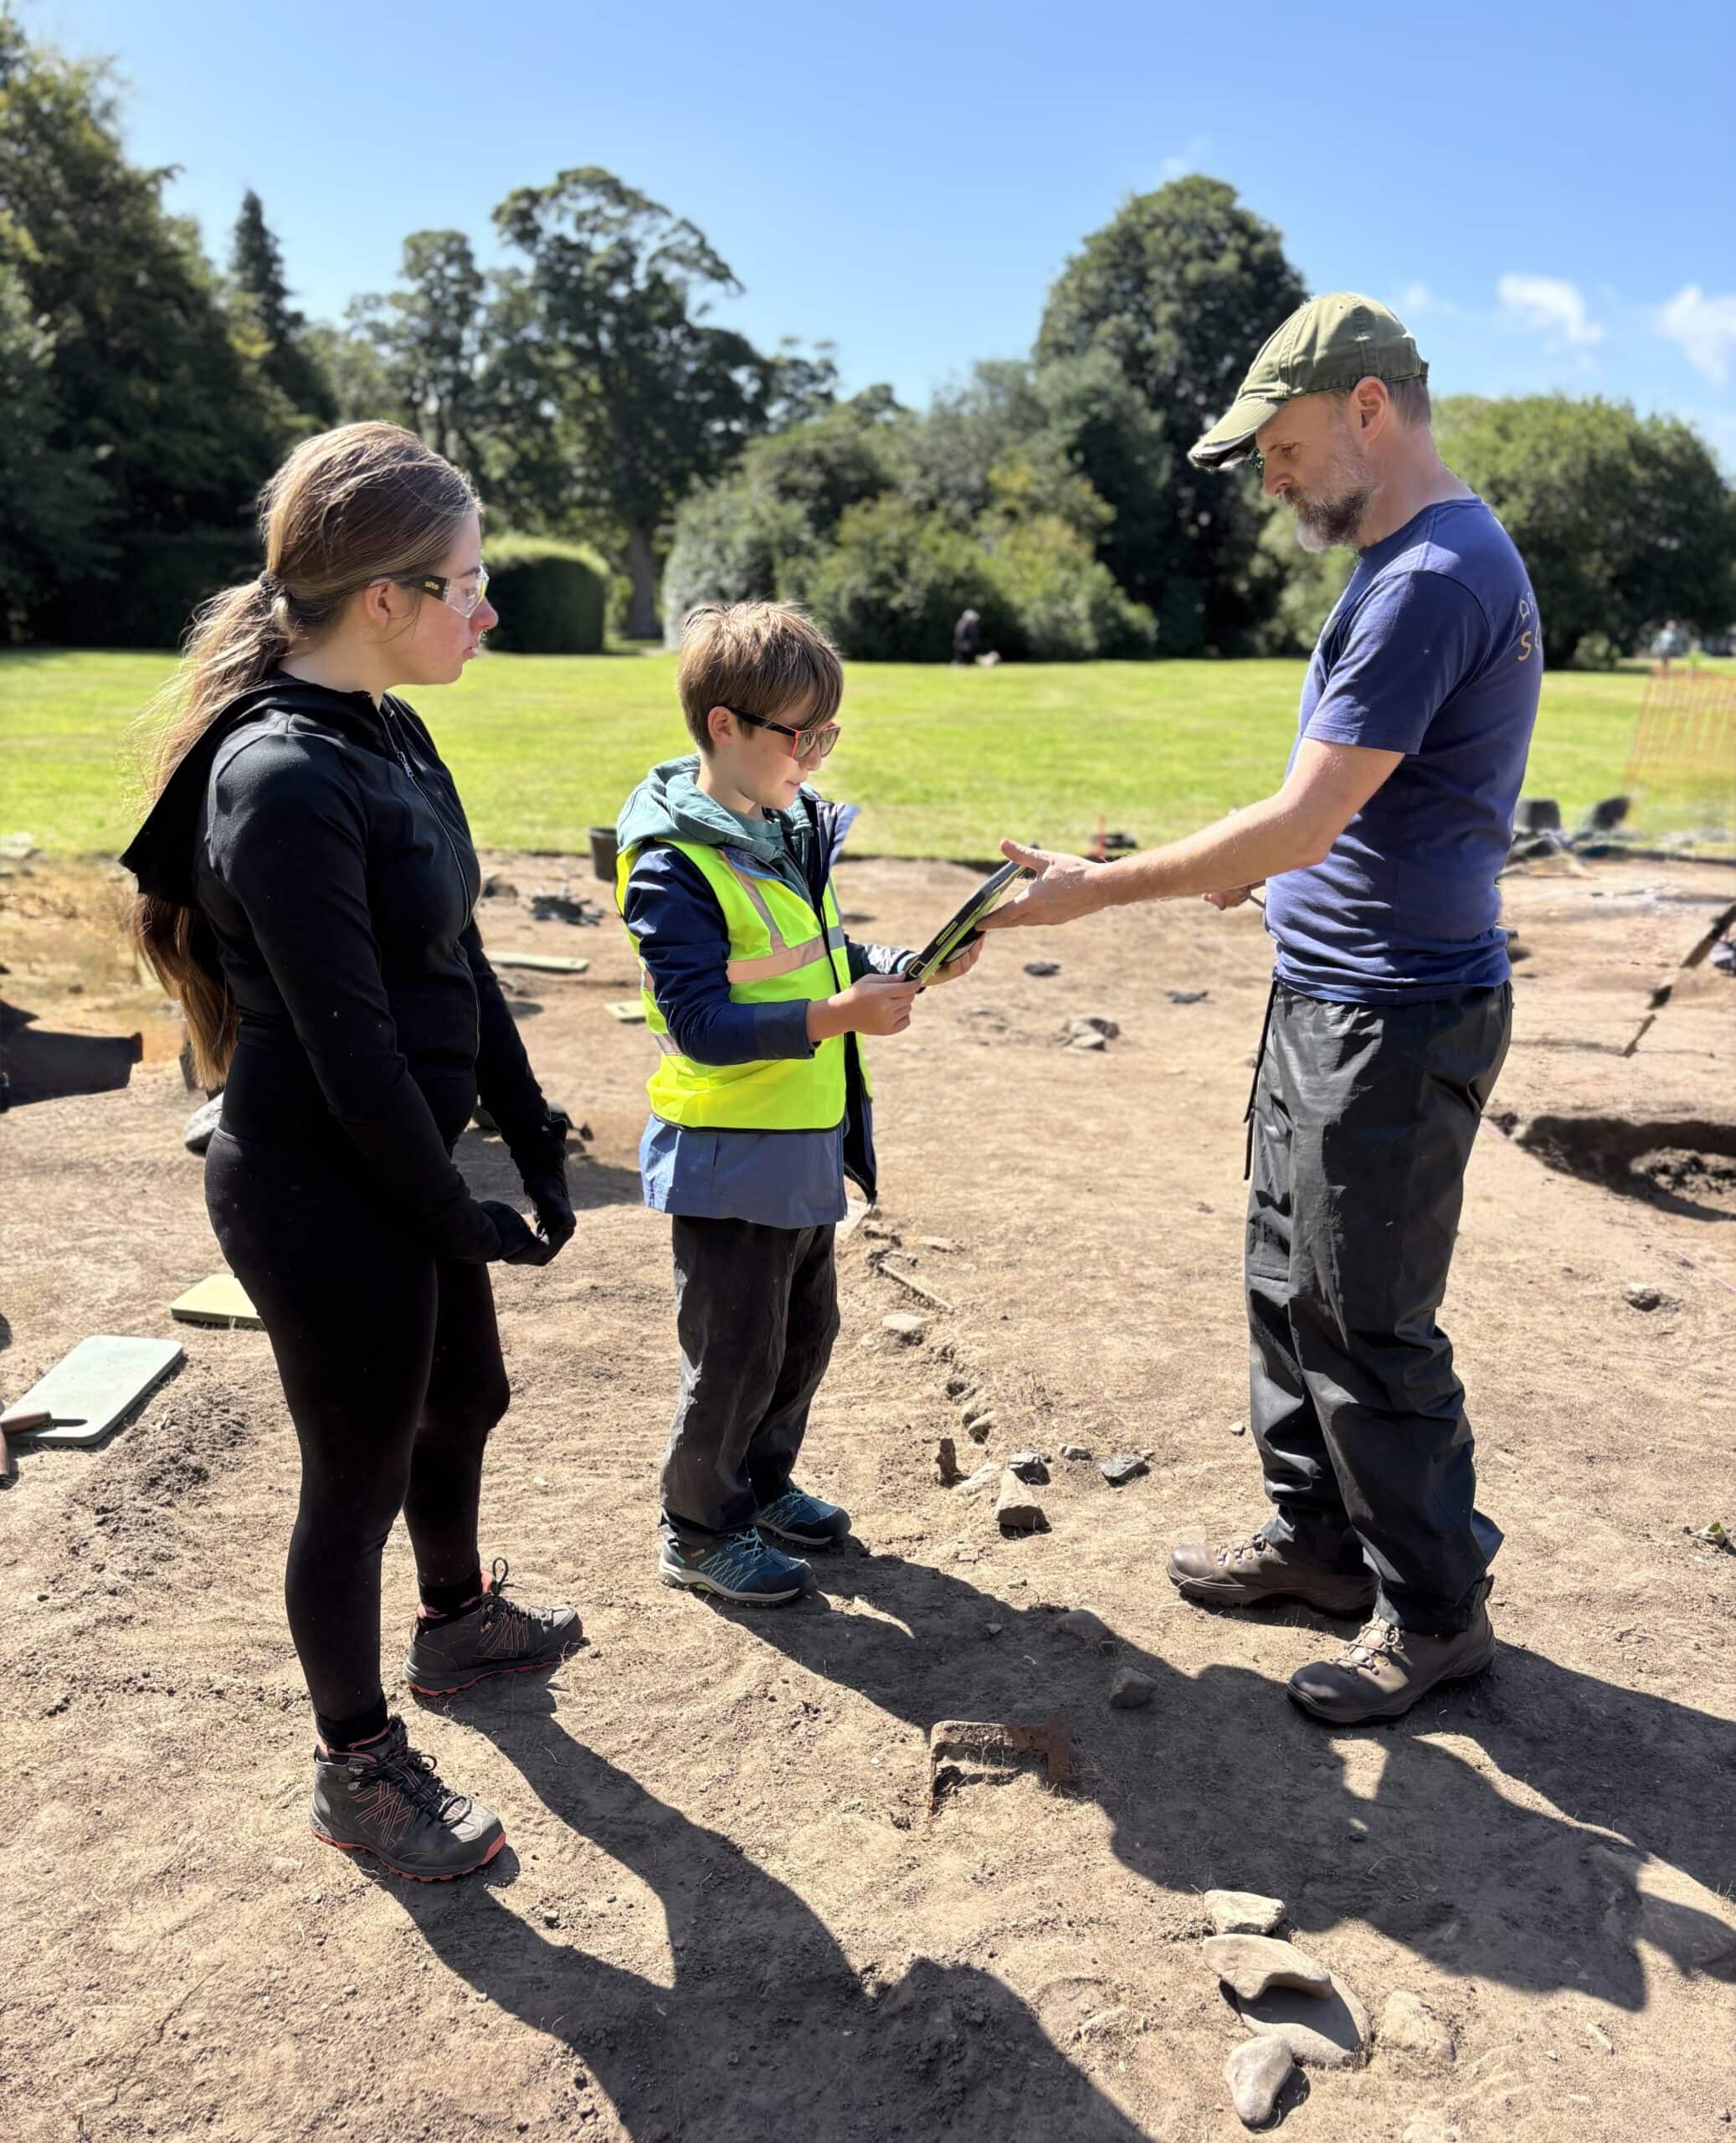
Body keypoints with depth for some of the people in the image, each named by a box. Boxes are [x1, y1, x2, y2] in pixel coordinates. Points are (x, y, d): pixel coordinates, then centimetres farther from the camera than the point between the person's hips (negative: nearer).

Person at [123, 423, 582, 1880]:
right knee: (360, 1478, 10)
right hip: (322, 1194, -9)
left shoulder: (389, 735, 4)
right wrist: (462, 1222, -13)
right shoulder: (285, 779, -25)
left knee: (465, 1401, 26)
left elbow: (458, 962, 8)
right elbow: (352, 1050, -23)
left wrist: (535, 1142, 9)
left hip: (407, 1164, 9)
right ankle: (358, 1770, 35)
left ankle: (458, 1623, 54)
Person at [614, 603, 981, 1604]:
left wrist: (902, 967, -1)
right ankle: (700, 1530, 26)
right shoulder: (675, 867, -20)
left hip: (806, 1146, 8)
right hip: (729, 1156, -8)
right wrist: (836, 1017, -31)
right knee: (735, 1353, 5)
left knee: (807, 1331, 21)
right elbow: (702, 1024, -26)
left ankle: (764, 1483, 42)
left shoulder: (795, 824, 6)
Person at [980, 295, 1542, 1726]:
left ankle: (1436, 1612, 21)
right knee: (1289, 1284, 19)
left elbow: (1304, 820, -24)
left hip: (1392, 1021, -10)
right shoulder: (1429, 560, 13)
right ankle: (1319, 1537, 36)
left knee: (1369, 1328, 2)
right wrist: (1268, 866, 11)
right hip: (1328, 998, 10)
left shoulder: (1434, 578, -20)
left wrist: (1100, 889, -16)